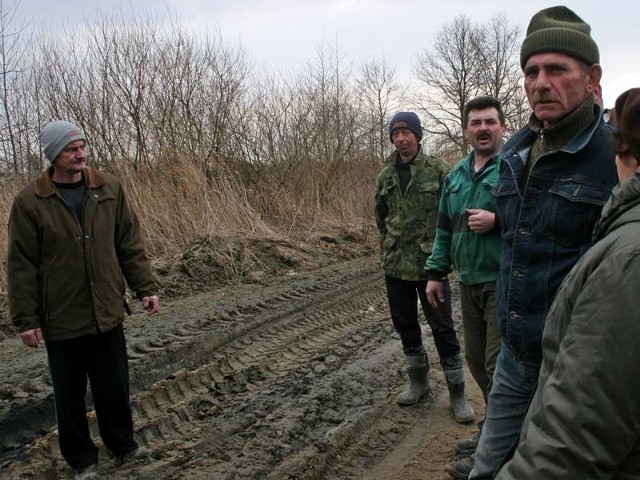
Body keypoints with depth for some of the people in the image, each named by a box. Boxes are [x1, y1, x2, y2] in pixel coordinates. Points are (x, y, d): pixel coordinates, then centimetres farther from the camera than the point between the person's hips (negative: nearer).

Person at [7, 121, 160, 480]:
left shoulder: (109, 189, -1)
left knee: (115, 388, 14)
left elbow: (131, 244, 3)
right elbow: (22, 266, -5)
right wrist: (26, 319, -5)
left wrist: (146, 287, 0)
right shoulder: (30, 202, -8)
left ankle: (122, 443, 38)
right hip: (61, 320, -1)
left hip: (108, 314, 2)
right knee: (70, 395, 13)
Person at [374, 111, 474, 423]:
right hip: (396, 265, 5)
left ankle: (457, 394, 12)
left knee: (442, 327, 0)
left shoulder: (437, 170, -6)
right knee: (405, 325, 15)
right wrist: (389, 245, 14)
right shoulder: (386, 175, 7)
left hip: (430, 263, -5)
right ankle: (418, 382, 33)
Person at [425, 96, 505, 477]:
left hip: (504, 283, -7)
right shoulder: (456, 173, 13)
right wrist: (436, 273, 15)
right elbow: (445, 228, 18)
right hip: (469, 283, 8)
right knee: (476, 359, 16)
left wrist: (497, 221, -24)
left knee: (498, 365, -2)